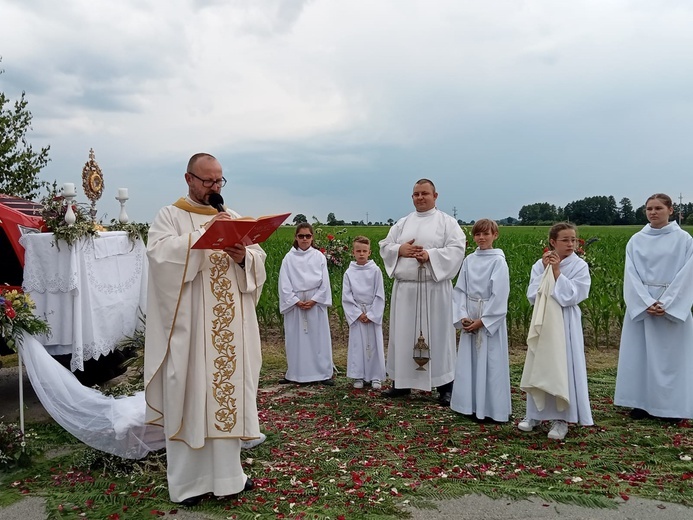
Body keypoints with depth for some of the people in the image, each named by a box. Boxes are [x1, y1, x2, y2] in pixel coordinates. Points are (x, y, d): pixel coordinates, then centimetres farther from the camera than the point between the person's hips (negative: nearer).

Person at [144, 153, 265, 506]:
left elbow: (259, 262, 8)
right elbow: (160, 254, -17)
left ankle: (226, 472, 22)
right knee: (190, 397, 0)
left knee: (228, 391, 9)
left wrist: (243, 257, -13)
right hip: (190, 326, -4)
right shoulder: (169, 217, 2)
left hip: (229, 326, 4)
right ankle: (188, 480, 13)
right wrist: (203, 234, -22)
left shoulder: (233, 217, 15)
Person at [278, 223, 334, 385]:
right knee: (295, 340, 4)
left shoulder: (319, 257, 2)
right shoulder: (289, 258, 2)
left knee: (318, 339, 2)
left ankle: (323, 374, 8)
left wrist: (314, 300, -10)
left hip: (316, 303, 0)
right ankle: (293, 374, 13)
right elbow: (284, 283, -1)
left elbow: (324, 282, 0)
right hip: (294, 303, 0)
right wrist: (296, 301, -10)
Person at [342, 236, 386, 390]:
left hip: (373, 313, -1)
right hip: (356, 314, 1)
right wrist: (358, 314, -8)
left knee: (374, 344, 3)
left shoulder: (375, 270, -3)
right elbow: (346, 297, -1)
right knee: (357, 344, 3)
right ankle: (358, 376, 12)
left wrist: (371, 314, -8)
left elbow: (380, 295, -3)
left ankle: (376, 377, 12)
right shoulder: (349, 273, -1)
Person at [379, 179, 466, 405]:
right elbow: (385, 246, 11)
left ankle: (444, 386, 8)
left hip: (434, 288, -4)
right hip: (405, 288, 4)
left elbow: (457, 249, -8)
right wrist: (400, 250, -9)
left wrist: (430, 255, -20)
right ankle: (402, 382, 19)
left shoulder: (447, 222, 2)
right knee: (403, 334, 9)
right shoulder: (402, 223, 14)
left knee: (437, 335, 0)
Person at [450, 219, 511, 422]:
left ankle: (492, 409, 10)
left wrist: (482, 320, -14)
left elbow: (499, 295, -12)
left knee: (491, 364, -1)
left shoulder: (498, 261, -8)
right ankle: (471, 405, 20)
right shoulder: (469, 260, 6)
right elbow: (460, 290, 6)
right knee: (469, 362, 9)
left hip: (491, 320, -5)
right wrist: (462, 317, -6)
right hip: (469, 319, 5)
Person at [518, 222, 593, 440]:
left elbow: (571, 296, -14)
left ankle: (561, 418, 10)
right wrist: (544, 271, -12)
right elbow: (532, 295, -5)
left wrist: (557, 272, -16)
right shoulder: (540, 265, 2)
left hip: (566, 324, -3)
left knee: (563, 368, -1)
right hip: (543, 322, 3)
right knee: (540, 367, 10)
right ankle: (536, 413, 23)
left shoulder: (580, 266, -5)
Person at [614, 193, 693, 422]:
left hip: (674, 306, -2)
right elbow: (631, 275, -1)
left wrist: (666, 305, -15)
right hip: (640, 305, 2)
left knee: (670, 355, 2)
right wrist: (646, 303, -14)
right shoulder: (636, 240, 4)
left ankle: (671, 407, 11)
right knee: (640, 354, 5)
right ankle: (642, 403, 14)